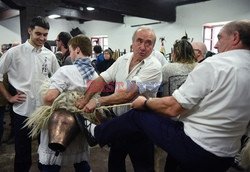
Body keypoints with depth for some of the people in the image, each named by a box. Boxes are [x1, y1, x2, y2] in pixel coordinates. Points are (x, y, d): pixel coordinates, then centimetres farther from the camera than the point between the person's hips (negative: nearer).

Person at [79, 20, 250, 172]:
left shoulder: (214, 64, -19)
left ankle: (97, 132, 25)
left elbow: (172, 108, -21)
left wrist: (145, 102, -2)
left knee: (138, 114, 5)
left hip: (195, 148, -7)